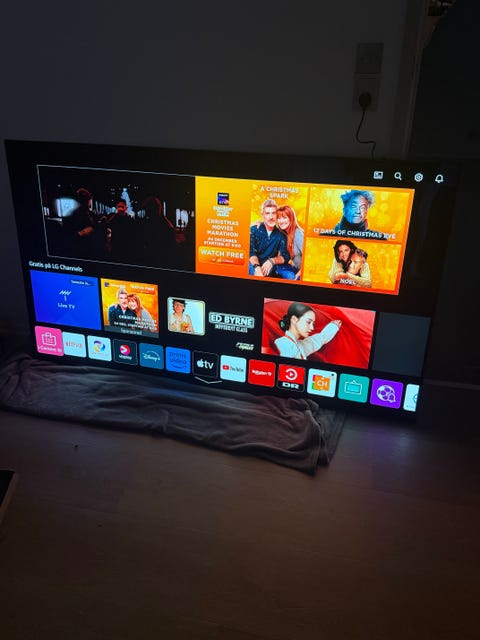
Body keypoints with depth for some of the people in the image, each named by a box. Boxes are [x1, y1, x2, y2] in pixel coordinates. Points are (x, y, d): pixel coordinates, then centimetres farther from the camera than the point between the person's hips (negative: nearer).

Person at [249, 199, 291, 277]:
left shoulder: (281, 235, 5)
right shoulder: (254, 230, 0)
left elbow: (285, 257, 0)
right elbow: (251, 252, -11)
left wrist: (272, 261, -23)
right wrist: (257, 267, -32)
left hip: (269, 269, 4)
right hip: (254, 266, -4)